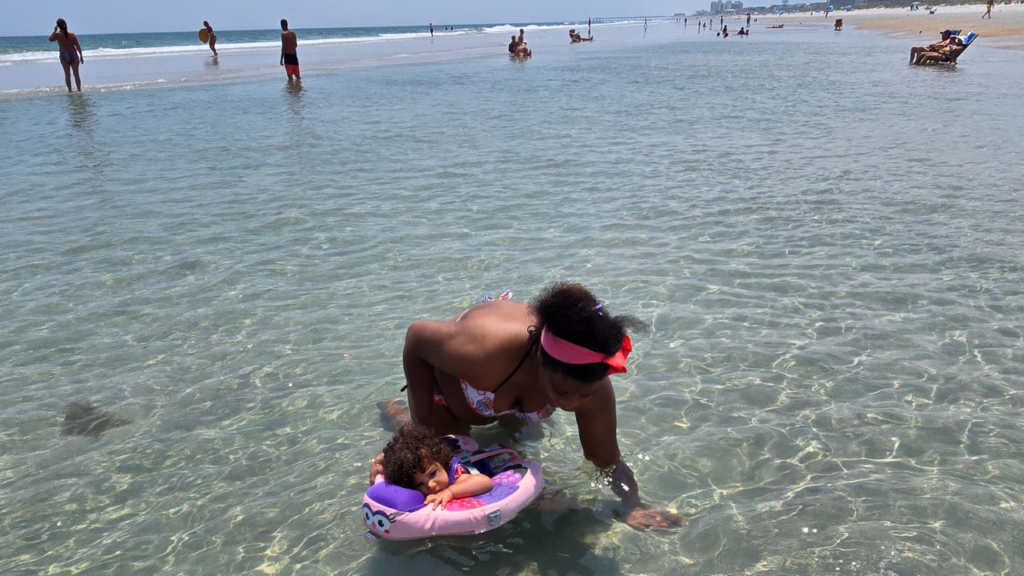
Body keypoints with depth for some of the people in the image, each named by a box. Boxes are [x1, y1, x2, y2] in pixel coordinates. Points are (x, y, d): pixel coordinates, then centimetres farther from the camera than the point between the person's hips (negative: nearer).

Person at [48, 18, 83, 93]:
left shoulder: (57, 34, -6)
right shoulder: (72, 34, -4)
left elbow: (50, 39, 12)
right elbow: (78, 46, -3)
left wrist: (54, 31, 16)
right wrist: (81, 56, 4)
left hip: (64, 56, 0)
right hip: (73, 54, 0)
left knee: (67, 74, 8)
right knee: (76, 74, 7)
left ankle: (70, 90, 9)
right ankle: (79, 90, 7)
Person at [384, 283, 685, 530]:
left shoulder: (592, 385, -38)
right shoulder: (483, 350, -50)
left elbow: (608, 462, -25)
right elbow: (416, 336, -30)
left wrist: (634, 506, -40)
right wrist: (424, 411, -24)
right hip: (445, 377, -3)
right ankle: (394, 409, 37)